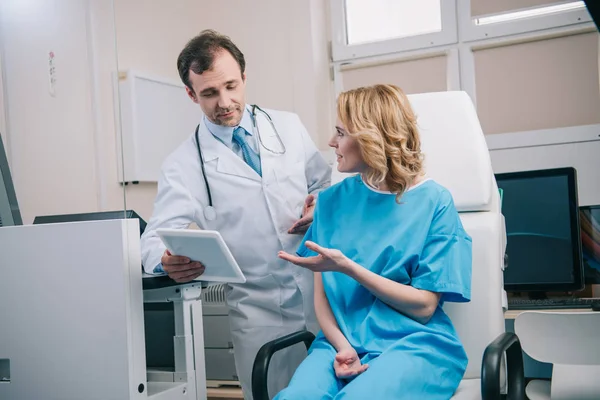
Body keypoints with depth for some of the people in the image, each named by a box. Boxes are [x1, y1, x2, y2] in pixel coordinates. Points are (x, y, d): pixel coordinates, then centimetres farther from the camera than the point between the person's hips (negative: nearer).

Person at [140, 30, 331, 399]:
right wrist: (168, 261, -33)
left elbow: (326, 184, 16)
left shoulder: (289, 126, 5)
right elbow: (159, 234, -11)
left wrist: (322, 205, -6)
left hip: (325, 294, 2)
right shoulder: (184, 164, -3)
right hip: (261, 314, -2)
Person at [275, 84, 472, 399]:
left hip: (414, 343, -2)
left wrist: (347, 267, -13)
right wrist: (342, 346, -12)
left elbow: (424, 305, -5)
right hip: (343, 340, 3)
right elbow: (322, 294, 7)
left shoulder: (433, 202, -3)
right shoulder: (333, 201, 9)